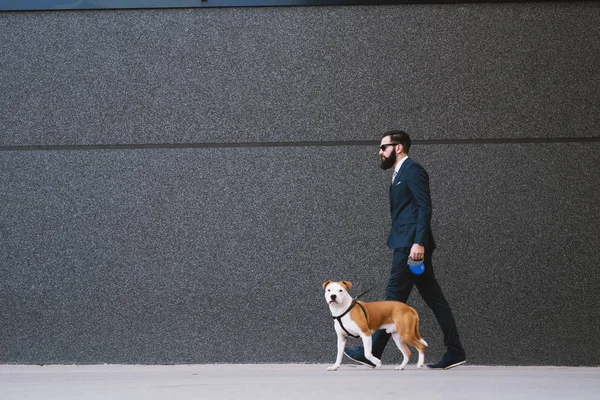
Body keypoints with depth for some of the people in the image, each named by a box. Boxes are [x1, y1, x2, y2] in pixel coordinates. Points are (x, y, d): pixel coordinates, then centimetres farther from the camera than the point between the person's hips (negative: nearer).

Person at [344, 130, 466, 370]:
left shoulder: (412, 171, -8)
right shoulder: (400, 174, 22)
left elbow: (425, 208, -17)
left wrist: (419, 243, -23)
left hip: (411, 245, -10)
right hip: (406, 245, 10)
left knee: (394, 298, -6)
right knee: (433, 298, 7)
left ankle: (373, 352, -2)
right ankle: (454, 352, 6)